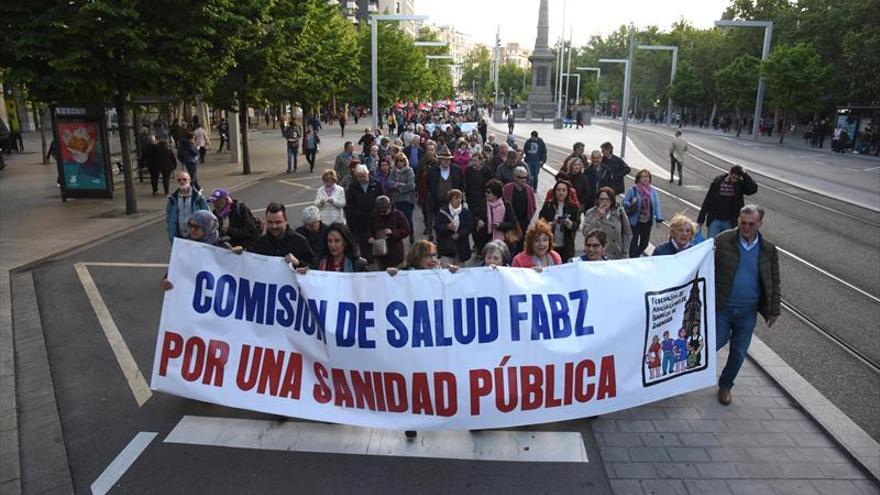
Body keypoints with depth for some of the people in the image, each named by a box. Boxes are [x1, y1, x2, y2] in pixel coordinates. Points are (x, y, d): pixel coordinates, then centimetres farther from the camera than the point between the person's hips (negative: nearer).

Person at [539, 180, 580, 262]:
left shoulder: (573, 207, 3)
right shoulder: (548, 205, 3)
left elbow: (577, 225, 1)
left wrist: (569, 223, -20)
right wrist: (551, 224, -17)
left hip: (566, 246, 0)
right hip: (549, 245, 0)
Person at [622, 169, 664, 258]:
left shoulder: (653, 191, 1)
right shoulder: (633, 190, -11)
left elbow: (656, 205, 1)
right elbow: (624, 202, -6)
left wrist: (659, 219, -5)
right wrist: (631, 204, -27)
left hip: (647, 222, 4)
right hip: (635, 221, -4)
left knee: (645, 242, 14)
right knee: (634, 242, 2)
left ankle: (636, 256, 39)